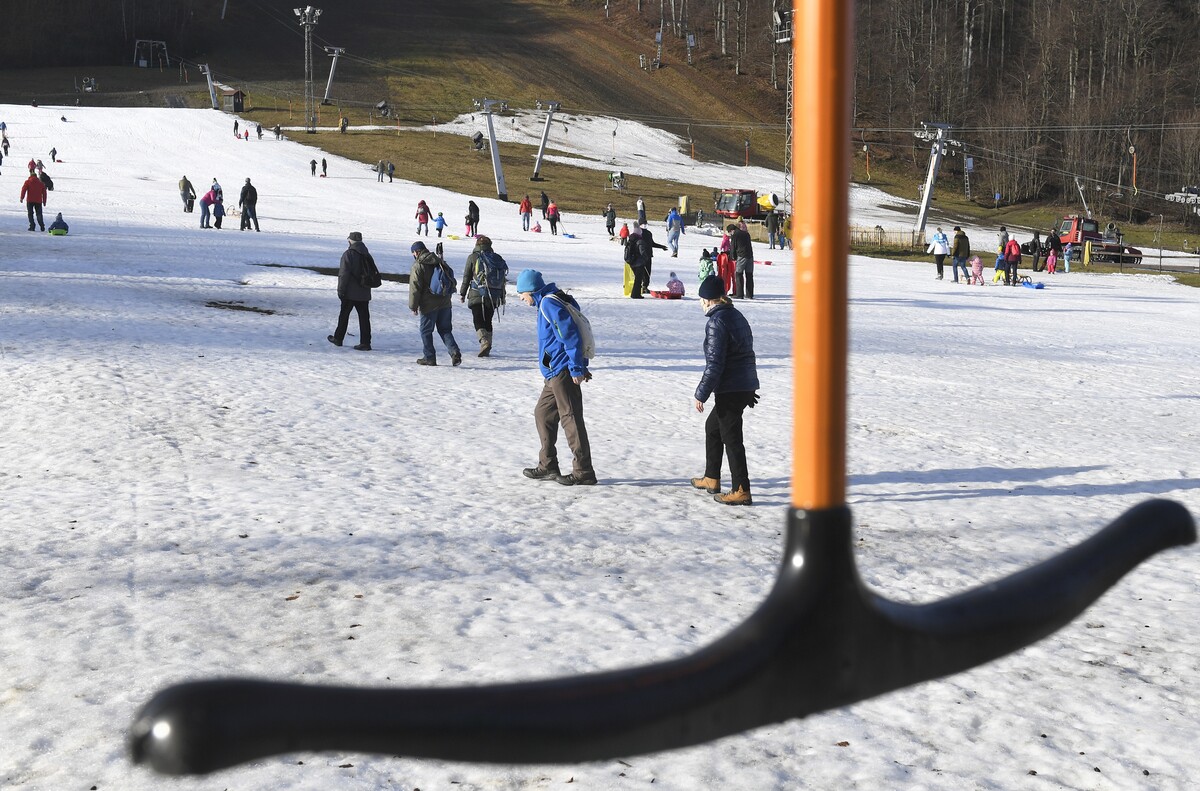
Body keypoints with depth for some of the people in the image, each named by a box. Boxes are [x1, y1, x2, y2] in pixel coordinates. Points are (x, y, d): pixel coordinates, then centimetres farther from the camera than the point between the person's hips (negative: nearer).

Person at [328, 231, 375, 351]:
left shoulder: (348, 254, -13)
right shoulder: (367, 255, 9)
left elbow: (344, 274, -16)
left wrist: (341, 290, -11)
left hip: (350, 293, -5)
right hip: (364, 293, 5)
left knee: (344, 315, 9)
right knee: (364, 317, 4)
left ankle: (338, 338, 20)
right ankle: (365, 342, 0)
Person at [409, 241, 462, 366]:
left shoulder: (417, 266, -10)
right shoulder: (440, 263, 10)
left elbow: (414, 288, -12)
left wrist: (413, 306, -5)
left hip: (428, 305, -6)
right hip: (444, 303, 6)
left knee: (426, 331, 7)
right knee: (445, 329, 11)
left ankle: (429, 357, 9)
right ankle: (454, 352, -7)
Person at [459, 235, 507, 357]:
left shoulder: (473, 257, -3)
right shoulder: (498, 258, 8)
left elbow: (466, 277, 0)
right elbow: (502, 279, 12)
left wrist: (462, 293, 9)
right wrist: (502, 297, 19)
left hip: (477, 296, -4)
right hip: (494, 297, 4)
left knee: (478, 320, -2)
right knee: (488, 321, 13)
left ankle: (484, 341, -26)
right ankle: (487, 349, 14)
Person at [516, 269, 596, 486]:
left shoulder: (549, 303, -14)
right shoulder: (548, 302, 18)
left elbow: (571, 335, -20)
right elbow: (572, 334, 22)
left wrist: (576, 368, -20)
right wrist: (580, 366, 23)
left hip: (561, 372, -11)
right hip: (555, 373, 11)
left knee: (571, 419, -8)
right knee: (543, 414, 16)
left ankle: (584, 472, -6)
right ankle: (548, 466, 22)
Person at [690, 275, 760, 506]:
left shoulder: (716, 322, -16)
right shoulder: (737, 316, 13)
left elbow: (714, 363, -19)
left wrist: (702, 393, -13)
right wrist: (750, 390, 27)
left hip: (730, 390, -10)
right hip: (746, 387, 10)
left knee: (731, 437, -4)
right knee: (712, 426, 23)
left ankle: (741, 490, -2)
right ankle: (711, 479, 32)